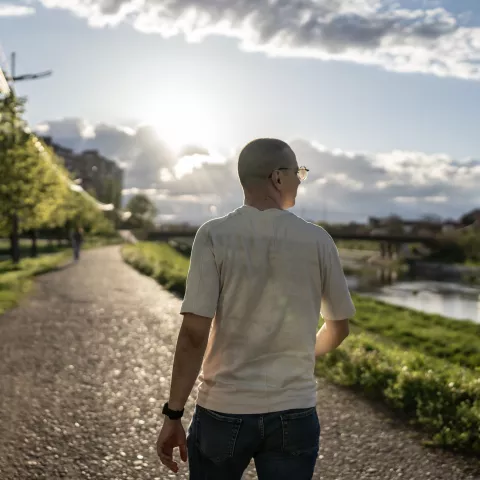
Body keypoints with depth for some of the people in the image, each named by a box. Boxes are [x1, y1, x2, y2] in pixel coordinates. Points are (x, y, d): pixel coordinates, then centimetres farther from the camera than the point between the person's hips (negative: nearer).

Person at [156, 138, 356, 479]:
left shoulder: (215, 235, -10)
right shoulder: (318, 240, -3)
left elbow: (194, 334, -15)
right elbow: (339, 329, 8)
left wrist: (174, 415, -6)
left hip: (223, 411, -1)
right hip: (295, 415, 1)